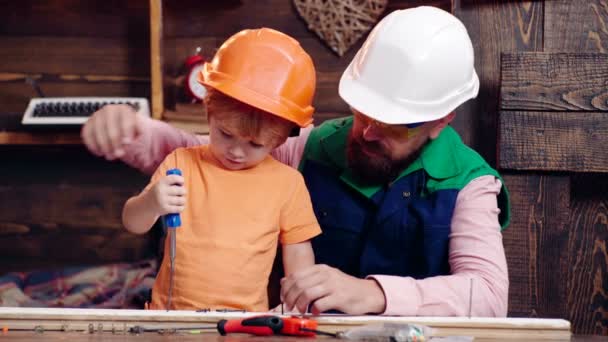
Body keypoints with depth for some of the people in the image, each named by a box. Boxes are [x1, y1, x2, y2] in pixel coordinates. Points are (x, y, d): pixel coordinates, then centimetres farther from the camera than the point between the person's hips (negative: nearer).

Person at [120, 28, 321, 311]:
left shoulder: (287, 181, 4)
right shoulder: (181, 162, 6)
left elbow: (298, 252, 10)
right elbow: (132, 224, 5)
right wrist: (150, 204, -17)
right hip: (171, 318, 0)